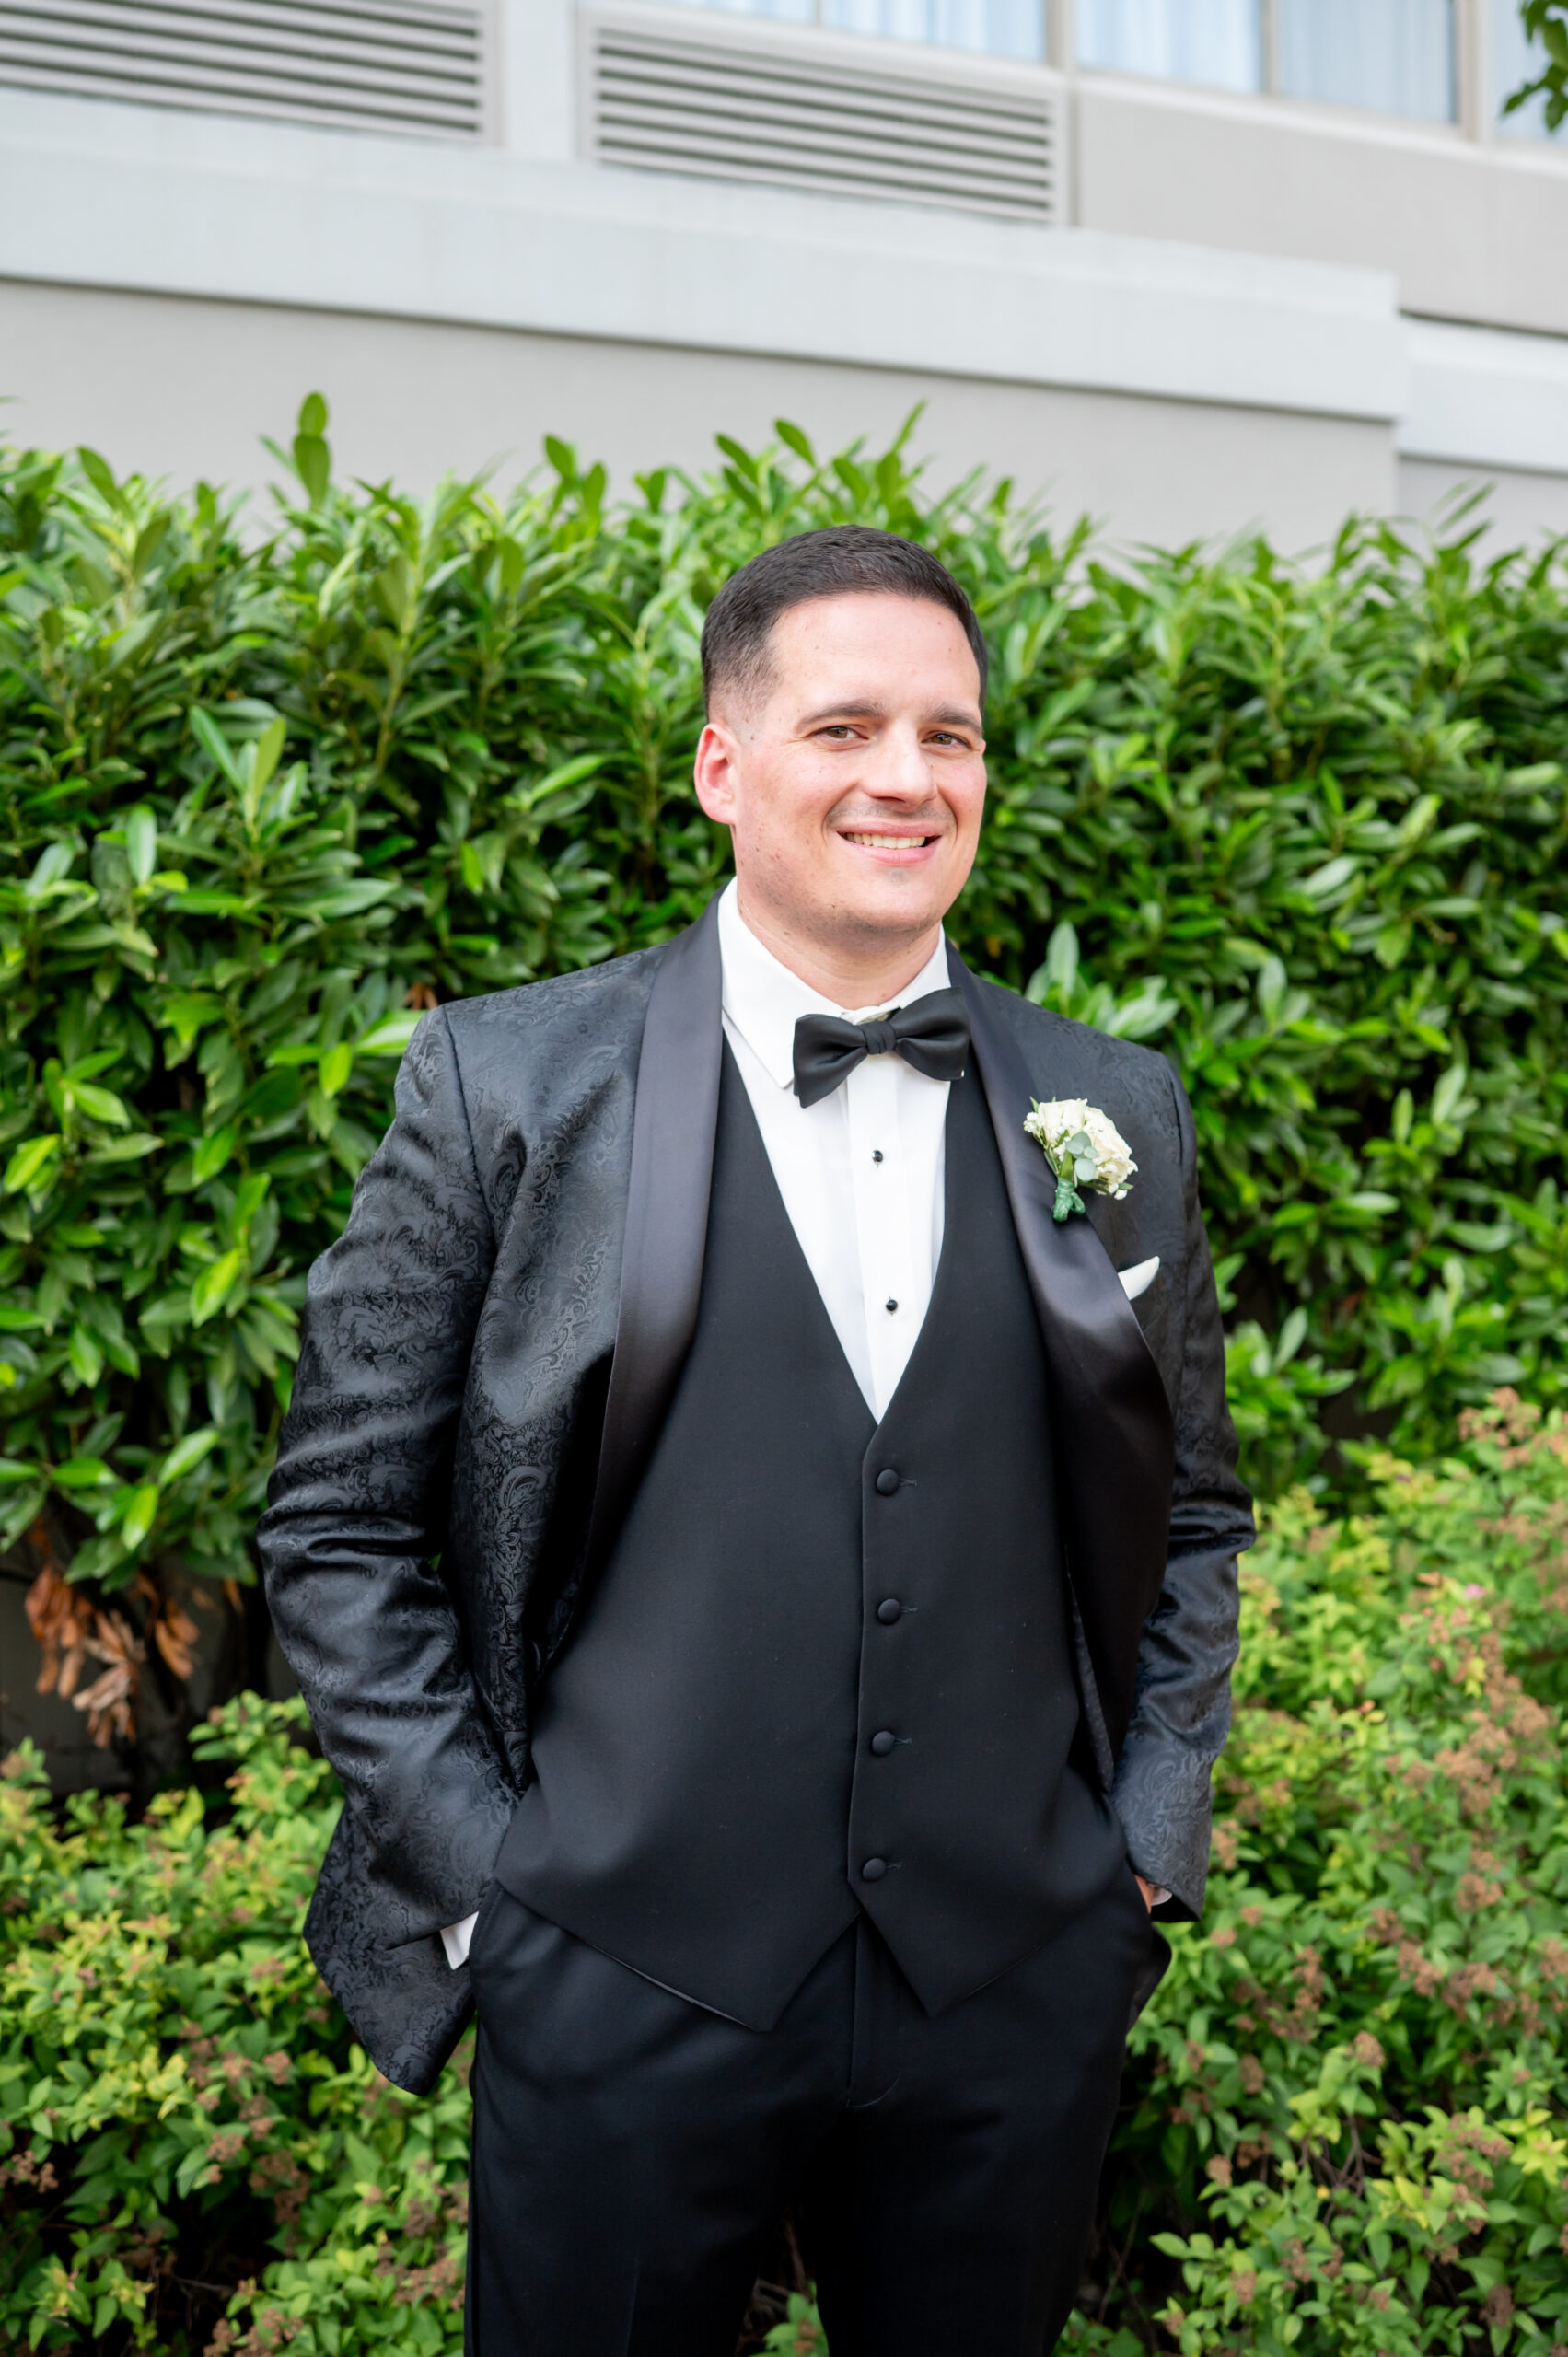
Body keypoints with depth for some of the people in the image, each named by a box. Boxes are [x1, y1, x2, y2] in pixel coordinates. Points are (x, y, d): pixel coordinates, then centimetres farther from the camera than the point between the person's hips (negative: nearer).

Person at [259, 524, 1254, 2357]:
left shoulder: (1115, 1111, 3)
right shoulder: (507, 1086, -6)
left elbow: (1192, 1509, 12)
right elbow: (338, 1525, -2)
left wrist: (1150, 1838, 5)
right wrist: (481, 1864, -6)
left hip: (1019, 1997, 3)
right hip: (624, 1987, -2)